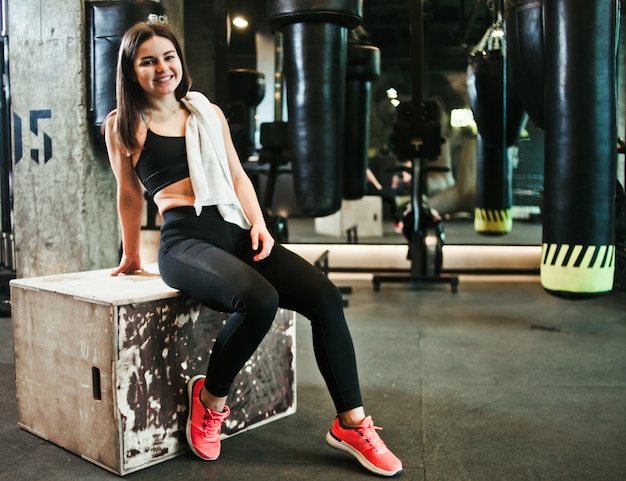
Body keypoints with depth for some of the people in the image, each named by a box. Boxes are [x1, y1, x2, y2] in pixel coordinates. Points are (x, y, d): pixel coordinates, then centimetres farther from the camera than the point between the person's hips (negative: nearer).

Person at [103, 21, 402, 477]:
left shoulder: (209, 112, 20)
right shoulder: (123, 126, 9)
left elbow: (237, 176, 18)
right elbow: (129, 196, 15)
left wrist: (258, 223, 2)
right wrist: (131, 257, 23)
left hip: (237, 232, 5)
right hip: (185, 240, -4)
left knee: (325, 296, -18)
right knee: (260, 299, -34)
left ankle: (351, 423, -5)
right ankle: (212, 397, -4)